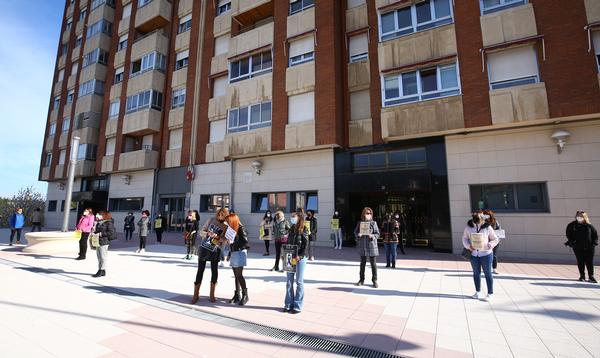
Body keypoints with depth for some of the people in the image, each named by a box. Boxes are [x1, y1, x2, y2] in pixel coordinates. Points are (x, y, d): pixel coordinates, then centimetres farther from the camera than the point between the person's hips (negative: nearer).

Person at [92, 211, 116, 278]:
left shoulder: (109, 223, -10)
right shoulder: (98, 223, 14)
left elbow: (111, 232, -16)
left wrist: (102, 234, -19)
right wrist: (94, 233, 8)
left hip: (104, 242, -9)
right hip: (97, 241, 9)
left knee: (103, 257, -3)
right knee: (99, 256, 13)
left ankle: (102, 271, 4)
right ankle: (100, 270, 22)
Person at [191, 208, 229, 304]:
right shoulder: (211, 220, 0)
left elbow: (225, 239, -11)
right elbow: (201, 232, -1)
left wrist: (218, 237, -31)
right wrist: (208, 233, -21)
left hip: (215, 251, 0)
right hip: (204, 248, 0)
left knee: (214, 271, 4)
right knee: (200, 270, 4)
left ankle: (212, 295, 18)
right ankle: (196, 294, 15)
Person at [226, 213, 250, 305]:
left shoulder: (241, 228, -11)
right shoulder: (232, 229, 12)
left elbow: (245, 241, -18)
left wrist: (233, 242, -22)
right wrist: (229, 254, 20)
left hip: (240, 253, -8)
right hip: (233, 253, 8)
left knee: (239, 275, -7)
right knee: (236, 275, 11)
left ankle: (245, 295, 4)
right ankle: (237, 295, 19)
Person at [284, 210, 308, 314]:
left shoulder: (303, 230, -7)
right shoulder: (291, 229, 10)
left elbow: (305, 246, -11)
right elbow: (287, 243, 12)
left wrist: (299, 257, -19)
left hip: (300, 259, -6)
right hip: (290, 258, 6)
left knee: (299, 282, 5)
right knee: (289, 282, 10)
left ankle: (298, 306, 13)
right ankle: (288, 304, 21)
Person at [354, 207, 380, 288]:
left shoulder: (373, 223, -3)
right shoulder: (360, 223, 3)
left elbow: (377, 234, -4)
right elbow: (355, 232, 9)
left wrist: (372, 236, -23)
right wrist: (358, 234, -12)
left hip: (372, 245, -2)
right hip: (362, 245, 2)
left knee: (373, 264, 4)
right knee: (362, 263, 13)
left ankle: (374, 280, 17)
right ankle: (361, 280, 26)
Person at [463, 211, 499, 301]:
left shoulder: (487, 227, -9)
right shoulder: (469, 226, -3)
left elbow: (495, 239, -1)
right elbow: (465, 238, 3)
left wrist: (489, 245, -19)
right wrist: (468, 246, -14)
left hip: (486, 254, -3)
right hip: (474, 254, 3)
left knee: (487, 273, 6)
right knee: (476, 273, 16)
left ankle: (490, 294, 19)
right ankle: (478, 292, 32)